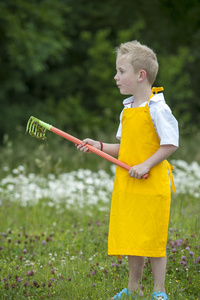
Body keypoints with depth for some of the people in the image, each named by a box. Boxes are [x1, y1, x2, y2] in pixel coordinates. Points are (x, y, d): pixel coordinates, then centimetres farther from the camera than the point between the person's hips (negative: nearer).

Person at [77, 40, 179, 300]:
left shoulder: (157, 108, -13)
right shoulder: (127, 110, 12)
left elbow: (170, 144, -15)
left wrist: (146, 165, -21)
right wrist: (99, 146, 7)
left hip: (152, 184, -7)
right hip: (127, 186, 8)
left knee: (152, 239, -2)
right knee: (132, 238, 13)